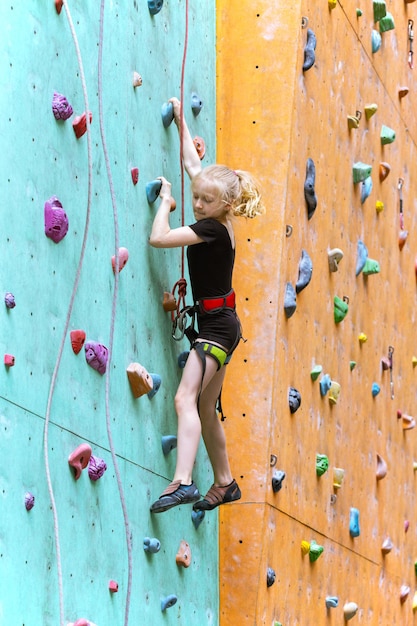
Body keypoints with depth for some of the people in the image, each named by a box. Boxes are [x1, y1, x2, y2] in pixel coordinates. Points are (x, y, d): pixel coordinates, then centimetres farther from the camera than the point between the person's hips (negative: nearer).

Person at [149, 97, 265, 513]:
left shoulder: (212, 228, -17)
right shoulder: (217, 222, 7)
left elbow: (158, 238, -24)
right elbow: (193, 163, 19)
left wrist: (165, 198, -10)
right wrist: (181, 124, 25)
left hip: (217, 326, -10)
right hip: (218, 325, 10)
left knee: (186, 398, -23)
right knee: (206, 410, 17)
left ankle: (182, 483, -35)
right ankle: (224, 483, 28)